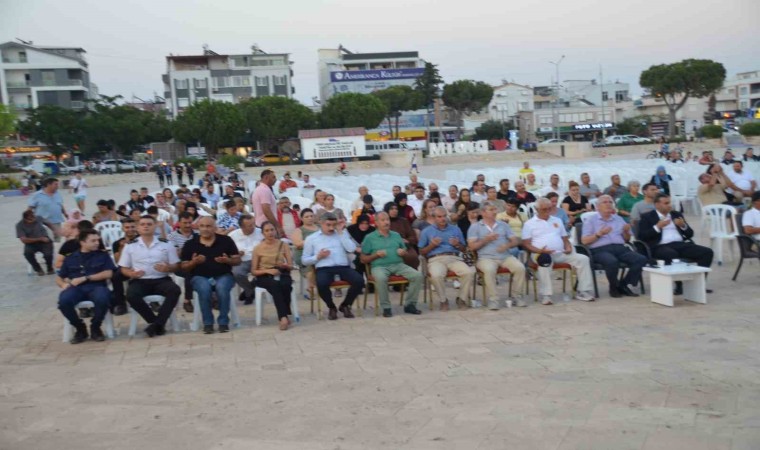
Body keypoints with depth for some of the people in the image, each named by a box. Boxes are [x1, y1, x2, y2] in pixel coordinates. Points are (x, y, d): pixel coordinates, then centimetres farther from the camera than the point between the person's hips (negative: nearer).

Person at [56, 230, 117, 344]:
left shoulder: (103, 255, 16)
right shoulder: (70, 258, 20)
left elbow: (108, 274, 2)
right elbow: (59, 278, 20)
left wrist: (85, 278, -5)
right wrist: (63, 284, -5)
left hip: (96, 286, -1)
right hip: (76, 288, 1)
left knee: (102, 299, -37)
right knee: (63, 301, -33)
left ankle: (95, 327, -8)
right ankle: (80, 328, -6)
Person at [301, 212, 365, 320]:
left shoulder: (342, 234, 19)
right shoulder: (311, 238, 14)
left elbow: (351, 249, 0)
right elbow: (304, 260, 12)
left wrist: (341, 231, 2)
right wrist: (318, 257, -6)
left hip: (343, 267, 2)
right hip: (324, 268, -2)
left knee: (359, 281, -27)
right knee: (322, 285, -36)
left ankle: (345, 305, 2)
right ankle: (332, 307, -3)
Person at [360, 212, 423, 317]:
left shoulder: (396, 235, 21)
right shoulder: (370, 237, 9)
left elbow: (405, 251, 26)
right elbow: (363, 260, 8)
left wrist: (403, 252, 2)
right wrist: (376, 255, -8)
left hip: (398, 264, 4)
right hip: (379, 266, -4)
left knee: (418, 276, -20)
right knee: (381, 278, -39)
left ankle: (410, 304, -8)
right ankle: (386, 307, -22)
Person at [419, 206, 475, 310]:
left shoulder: (456, 229, 20)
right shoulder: (426, 231, 14)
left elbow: (464, 249, 21)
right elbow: (421, 252, 13)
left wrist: (457, 244, -1)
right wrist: (432, 245, -5)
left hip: (454, 258, 2)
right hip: (436, 259, -2)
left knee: (469, 272, -28)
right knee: (436, 275, -37)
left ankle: (462, 299, -7)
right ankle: (443, 300, -12)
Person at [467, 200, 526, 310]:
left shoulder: (503, 225, 20)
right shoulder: (475, 227, 10)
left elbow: (516, 241, 13)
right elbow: (472, 246, 1)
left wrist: (507, 245, -8)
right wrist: (486, 240, -9)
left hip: (506, 256, 3)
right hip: (486, 257, -3)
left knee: (520, 268, -23)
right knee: (489, 270, -37)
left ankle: (517, 296, -6)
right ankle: (492, 299, -25)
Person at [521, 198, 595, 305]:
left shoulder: (557, 221, 23)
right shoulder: (529, 224, 7)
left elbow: (565, 239, 24)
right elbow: (526, 244, -2)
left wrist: (568, 247, 0)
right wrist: (540, 250, -19)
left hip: (560, 253, 5)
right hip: (541, 254, -5)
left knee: (583, 259, -14)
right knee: (545, 260, -41)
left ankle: (583, 292, -8)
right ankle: (545, 295, -37)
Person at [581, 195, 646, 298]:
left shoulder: (619, 219, 22)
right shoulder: (591, 220, 7)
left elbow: (627, 239, 23)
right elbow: (584, 241, -1)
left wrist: (626, 231, 2)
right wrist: (599, 234, -13)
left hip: (620, 248, 5)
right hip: (600, 250, -5)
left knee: (642, 259, -20)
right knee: (612, 262, -38)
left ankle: (623, 285, -8)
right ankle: (614, 287, -10)